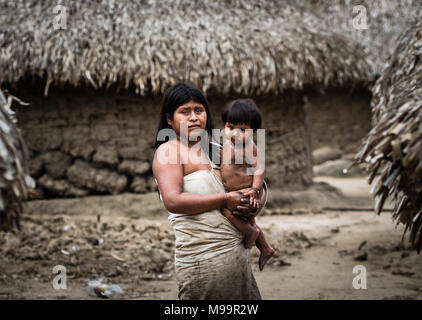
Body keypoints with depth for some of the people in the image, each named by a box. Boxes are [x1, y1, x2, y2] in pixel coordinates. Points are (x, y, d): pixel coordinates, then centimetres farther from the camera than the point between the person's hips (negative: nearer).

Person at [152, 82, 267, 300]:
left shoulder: (211, 151, 18)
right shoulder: (168, 150, -4)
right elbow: (173, 201, -20)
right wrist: (225, 200, -15)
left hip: (236, 252, 8)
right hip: (204, 259, -8)